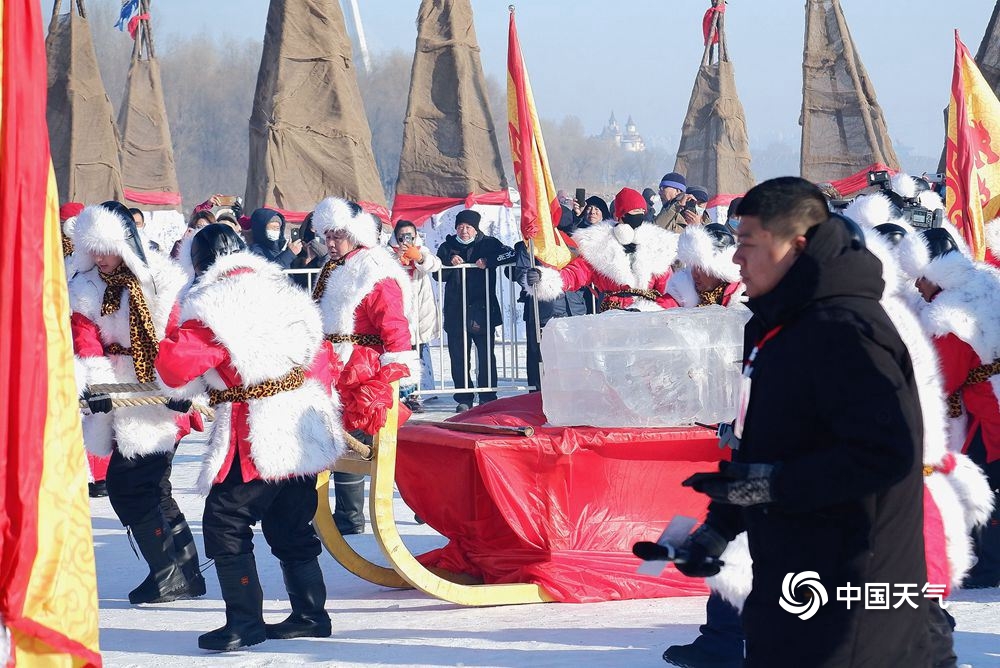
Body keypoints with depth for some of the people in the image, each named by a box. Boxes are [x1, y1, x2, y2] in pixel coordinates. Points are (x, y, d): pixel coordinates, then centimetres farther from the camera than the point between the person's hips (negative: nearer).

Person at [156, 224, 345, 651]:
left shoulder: (213, 303, -13)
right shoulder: (280, 289, 11)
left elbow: (175, 364, -20)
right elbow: (317, 353, 17)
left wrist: (187, 389, 3)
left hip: (258, 437, -8)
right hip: (303, 426, 8)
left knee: (224, 523, -1)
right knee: (291, 527, 18)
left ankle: (245, 623, -2)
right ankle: (310, 615, 22)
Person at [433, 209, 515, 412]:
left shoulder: (488, 243, 6)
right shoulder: (447, 247, 12)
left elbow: (510, 254, -6)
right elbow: (438, 275, 9)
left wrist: (488, 261, -16)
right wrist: (450, 263, -9)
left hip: (483, 310, -2)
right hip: (455, 310, 2)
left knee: (486, 355, -1)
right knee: (458, 357, 0)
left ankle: (488, 397, 6)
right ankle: (463, 398, 8)